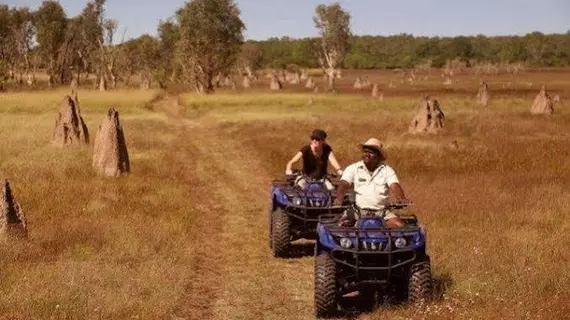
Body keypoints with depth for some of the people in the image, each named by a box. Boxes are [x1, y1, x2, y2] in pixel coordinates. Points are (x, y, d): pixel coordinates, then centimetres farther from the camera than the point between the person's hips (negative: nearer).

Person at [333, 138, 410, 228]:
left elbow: (394, 186, -6)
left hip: (381, 212, 1)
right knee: (343, 222, -30)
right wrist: (339, 198, -29)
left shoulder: (387, 170, 9)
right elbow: (343, 184, -6)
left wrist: (401, 198, -29)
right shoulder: (353, 168, 8)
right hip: (357, 210, -1)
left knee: (400, 225, -22)